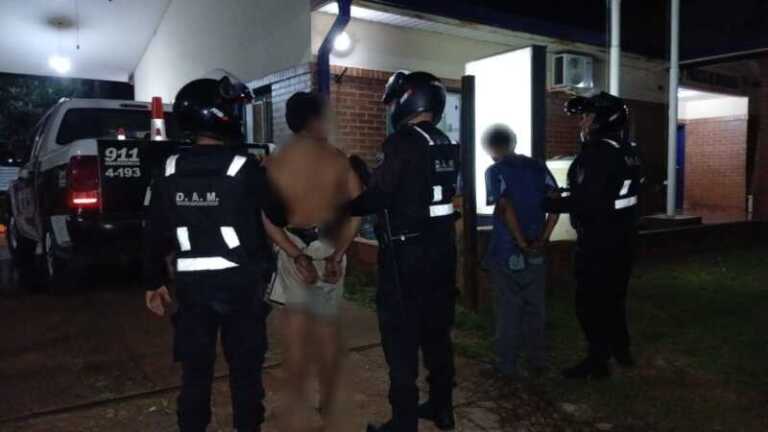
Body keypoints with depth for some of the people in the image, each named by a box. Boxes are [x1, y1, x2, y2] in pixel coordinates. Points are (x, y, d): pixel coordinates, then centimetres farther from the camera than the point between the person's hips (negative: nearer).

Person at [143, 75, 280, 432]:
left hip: (191, 284, 4)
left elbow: (154, 234, 4)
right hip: (240, 282, -3)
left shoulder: (169, 172, 0)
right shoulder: (245, 169, -13)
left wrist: (155, 282, 14)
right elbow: (282, 214, -3)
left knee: (195, 369, 15)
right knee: (245, 367, 11)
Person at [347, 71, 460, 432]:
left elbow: (377, 196, -21)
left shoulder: (403, 142, -16)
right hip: (441, 251, 8)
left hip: (406, 256, -8)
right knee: (437, 333, 17)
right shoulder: (446, 146, 9)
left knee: (402, 341, 3)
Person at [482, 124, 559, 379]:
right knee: (536, 308, 14)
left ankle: (507, 366, 15)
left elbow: (506, 208, -20)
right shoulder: (538, 167, 6)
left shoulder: (495, 171, -7)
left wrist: (521, 243, -14)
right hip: (536, 252, 4)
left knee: (508, 310, 6)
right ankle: (538, 362, 24)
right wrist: (544, 238, -5)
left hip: (506, 252, -4)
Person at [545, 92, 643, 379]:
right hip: (623, 236, 9)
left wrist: (546, 204, -19)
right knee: (614, 294, 21)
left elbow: (585, 201, -26)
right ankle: (621, 350, 33)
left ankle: (598, 361, 10)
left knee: (590, 299, 2)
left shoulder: (598, 152, -20)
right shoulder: (627, 150, 9)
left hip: (599, 240, -9)